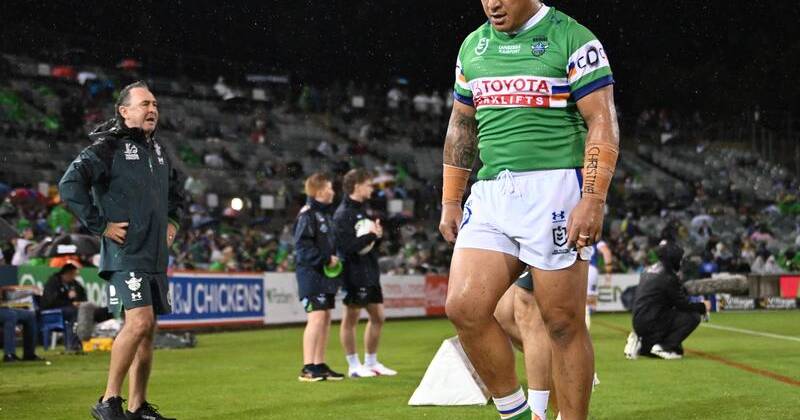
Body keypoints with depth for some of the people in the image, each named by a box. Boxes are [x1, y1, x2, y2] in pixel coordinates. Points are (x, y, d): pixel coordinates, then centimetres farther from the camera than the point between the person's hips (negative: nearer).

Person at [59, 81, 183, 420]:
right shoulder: (108, 147, -8)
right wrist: (100, 225, -17)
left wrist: (172, 220, 21)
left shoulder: (157, 149, 17)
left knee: (146, 330, 9)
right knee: (139, 321, -20)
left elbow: (175, 189, 36)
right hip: (125, 255, -8)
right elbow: (70, 185, -18)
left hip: (156, 256, 8)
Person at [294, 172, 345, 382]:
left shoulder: (324, 214, 18)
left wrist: (334, 258, 9)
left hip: (326, 274, 10)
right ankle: (308, 368, -11)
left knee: (326, 318, 9)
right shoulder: (307, 214, -12)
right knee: (317, 317, -13)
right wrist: (326, 260, -17)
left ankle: (320, 365, 15)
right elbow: (302, 245, -18)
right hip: (312, 273, -10)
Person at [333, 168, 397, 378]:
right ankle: (354, 366, 7)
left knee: (378, 317, 11)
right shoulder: (343, 214, -13)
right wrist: (372, 235, -13)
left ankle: (371, 362, 22)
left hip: (370, 272, 9)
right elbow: (349, 246, -21)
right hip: (354, 273, -9)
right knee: (350, 318, 0)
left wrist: (377, 235, -1)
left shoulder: (361, 210, 17)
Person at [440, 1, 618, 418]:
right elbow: (460, 127, 22)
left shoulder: (571, 39, -2)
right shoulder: (473, 46, 16)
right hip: (489, 195, 6)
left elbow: (603, 124, -7)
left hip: (553, 188, -5)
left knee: (563, 322, -3)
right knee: (464, 307, -7)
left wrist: (593, 199, -16)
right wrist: (450, 201, 17)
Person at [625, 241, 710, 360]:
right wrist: (703, 307, 6)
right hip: (651, 324, -9)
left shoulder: (650, 270, 14)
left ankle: (641, 345, 9)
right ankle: (664, 347, -13)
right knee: (693, 316, -10)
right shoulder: (668, 277, -14)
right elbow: (683, 305, -9)